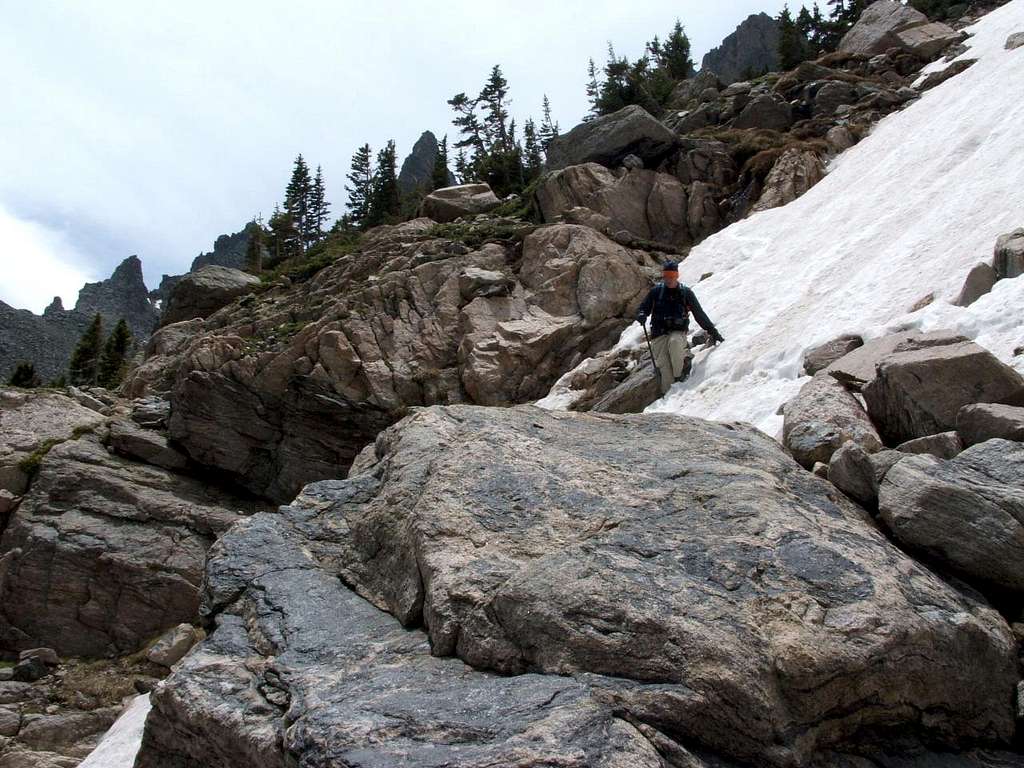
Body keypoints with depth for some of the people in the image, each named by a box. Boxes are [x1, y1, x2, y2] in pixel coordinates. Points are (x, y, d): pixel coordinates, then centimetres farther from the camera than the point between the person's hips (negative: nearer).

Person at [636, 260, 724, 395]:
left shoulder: (686, 293, 5)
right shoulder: (656, 291, 6)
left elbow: (699, 314, 10)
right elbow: (643, 309, 12)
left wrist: (712, 331, 7)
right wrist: (641, 316, -13)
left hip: (678, 332, -1)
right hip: (659, 334, 1)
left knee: (674, 341, -37)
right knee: (665, 368, -17)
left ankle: (680, 373, -18)